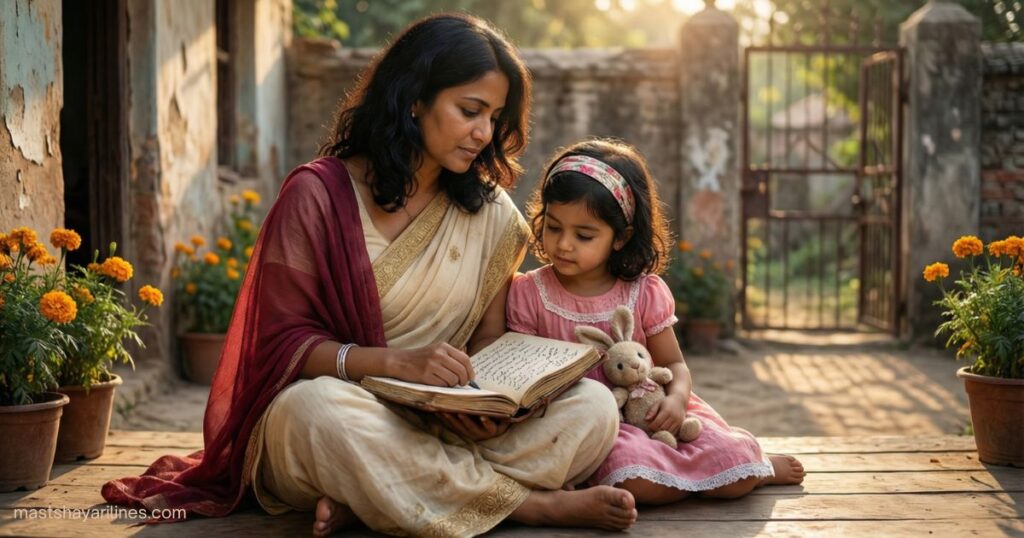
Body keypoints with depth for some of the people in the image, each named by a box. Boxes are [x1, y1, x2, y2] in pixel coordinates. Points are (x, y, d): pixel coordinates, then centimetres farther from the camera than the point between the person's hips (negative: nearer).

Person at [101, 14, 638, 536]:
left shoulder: (491, 216, 8)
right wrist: (398, 363, -26)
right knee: (317, 406, -40)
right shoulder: (317, 194, -6)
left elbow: (489, 343, 9)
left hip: (445, 428, 4)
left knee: (593, 406, -19)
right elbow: (282, 343, -9)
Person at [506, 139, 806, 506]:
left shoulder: (645, 293, 0)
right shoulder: (528, 294, -3)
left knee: (736, 469, -20)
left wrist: (676, 397, -16)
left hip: (648, 411, 2)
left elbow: (673, 365, 7)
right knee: (638, 478, -33)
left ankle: (757, 468, 19)